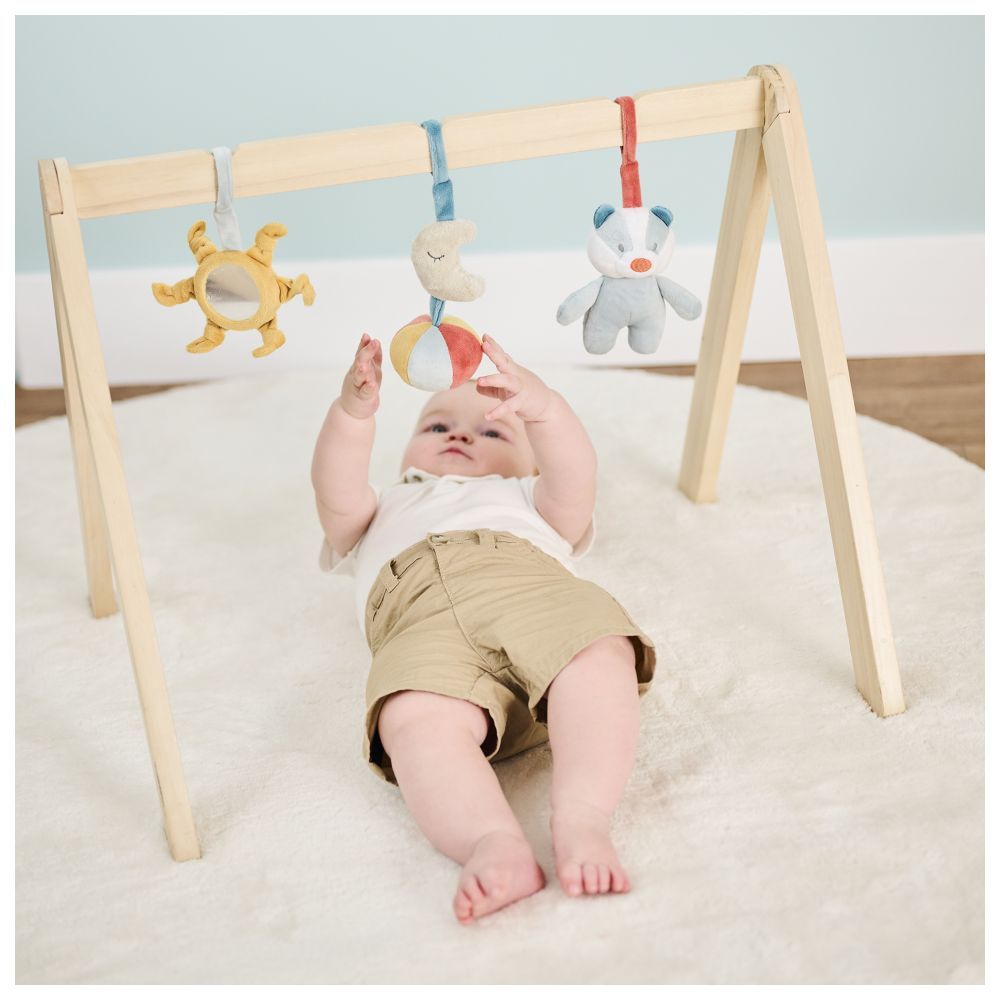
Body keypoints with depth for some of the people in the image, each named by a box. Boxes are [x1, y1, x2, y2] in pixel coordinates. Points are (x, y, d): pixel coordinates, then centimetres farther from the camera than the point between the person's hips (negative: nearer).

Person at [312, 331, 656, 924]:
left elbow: (575, 484, 23)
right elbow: (338, 496, 25)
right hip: (420, 620, -1)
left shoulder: (527, 502, 48)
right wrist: (353, 413, 4)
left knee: (599, 655, -36)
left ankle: (582, 819, -49)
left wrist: (543, 409, 1)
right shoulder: (383, 516, 51)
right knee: (417, 721, -37)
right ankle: (494, 843, -56)